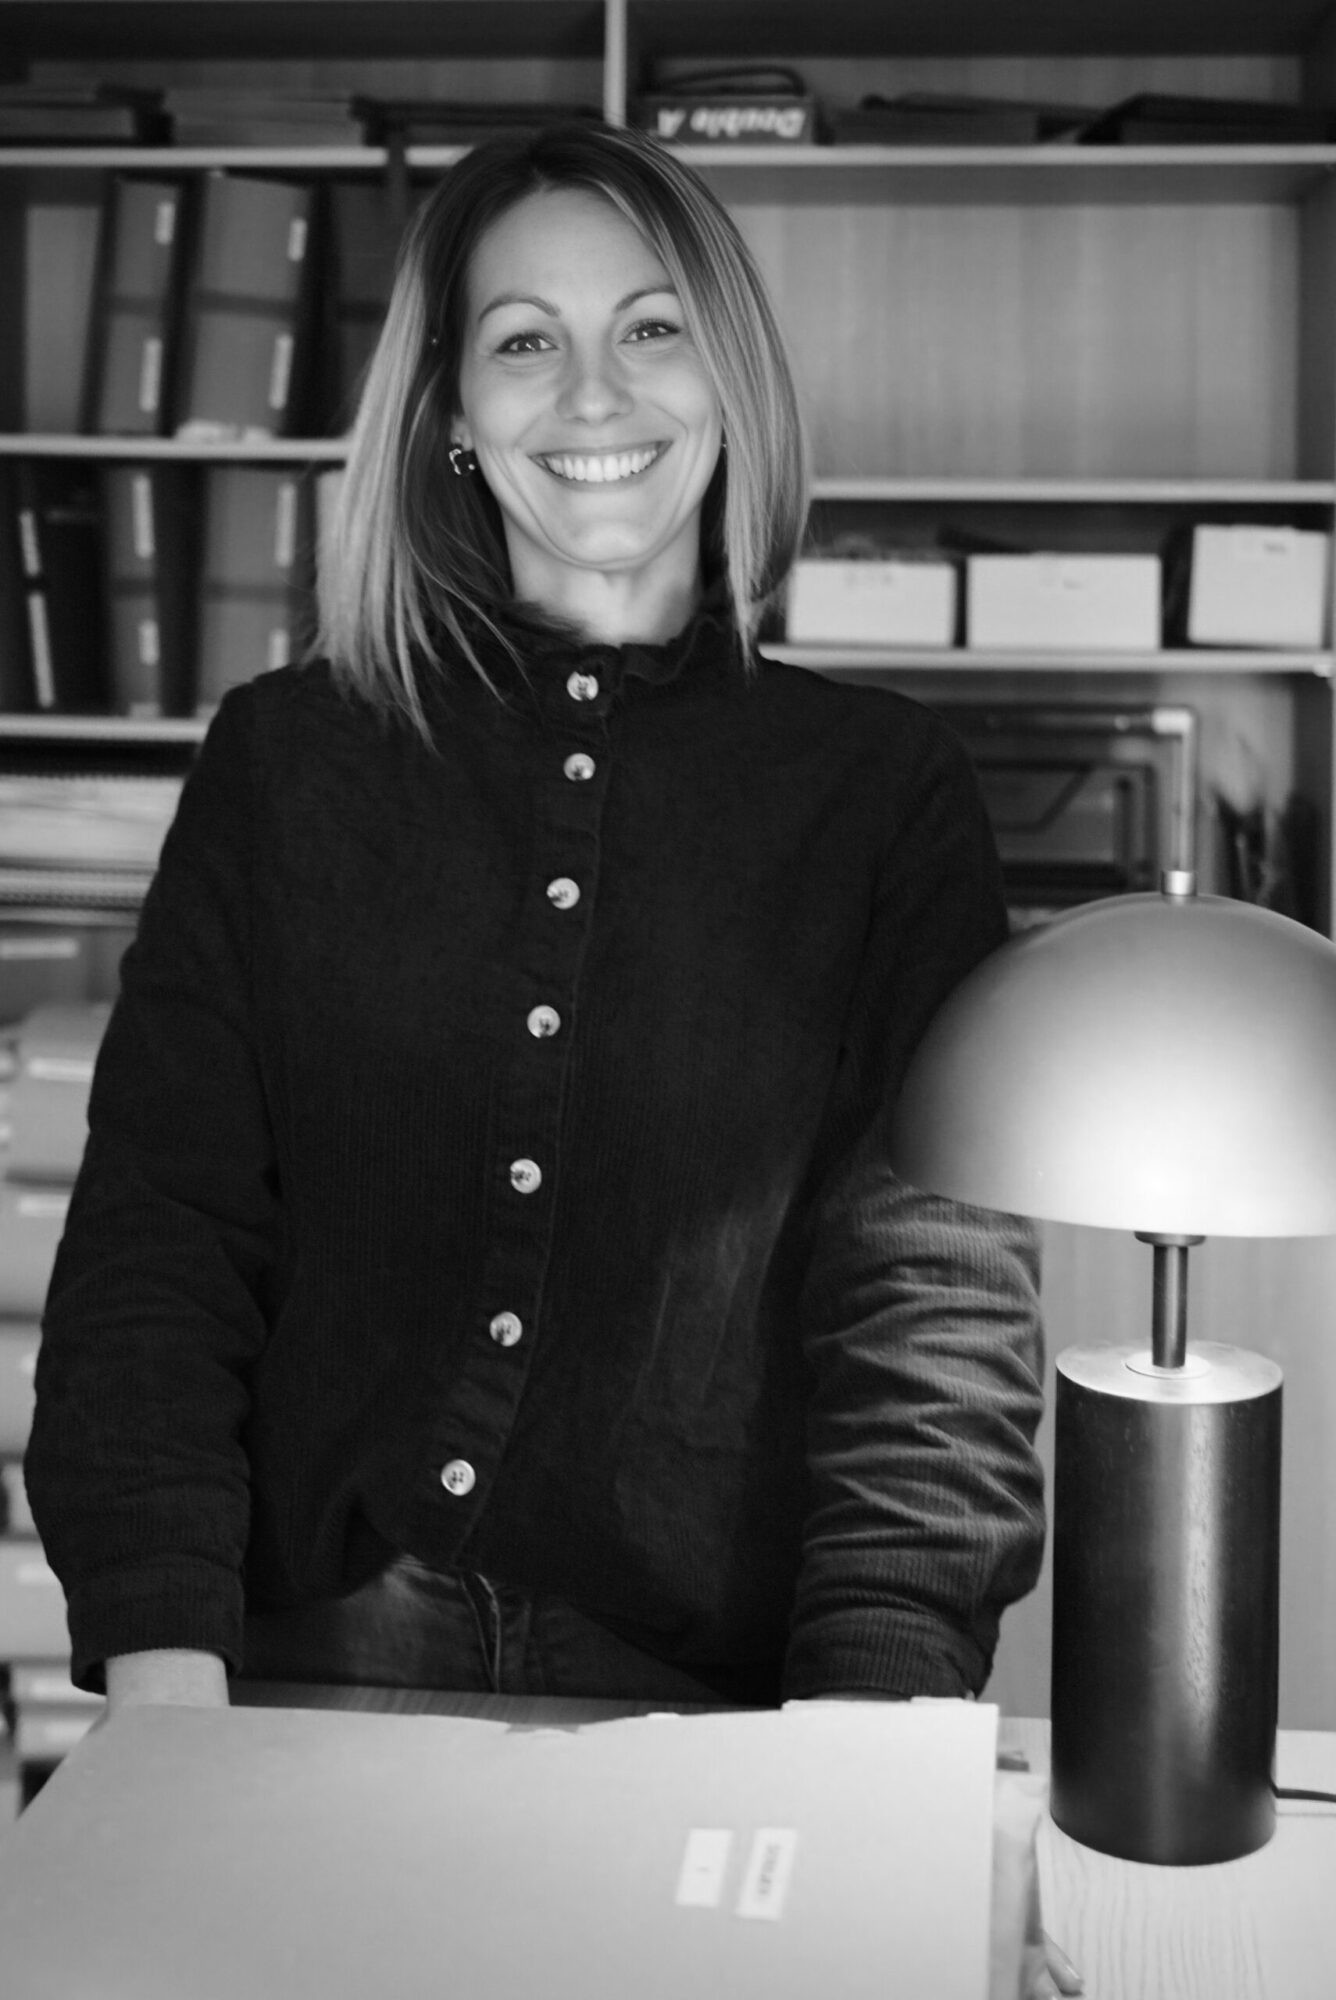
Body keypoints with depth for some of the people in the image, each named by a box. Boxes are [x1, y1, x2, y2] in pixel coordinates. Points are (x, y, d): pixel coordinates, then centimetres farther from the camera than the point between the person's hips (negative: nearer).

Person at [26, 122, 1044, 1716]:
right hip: (307, 1671, 1)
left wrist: (871, 1730, -17)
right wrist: (166, 1697, -12)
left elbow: (941, 1300, -4)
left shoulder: (887, 793, 4)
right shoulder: (285, 759, 7)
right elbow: (157, 1238, 0)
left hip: (710, 1705, 0)